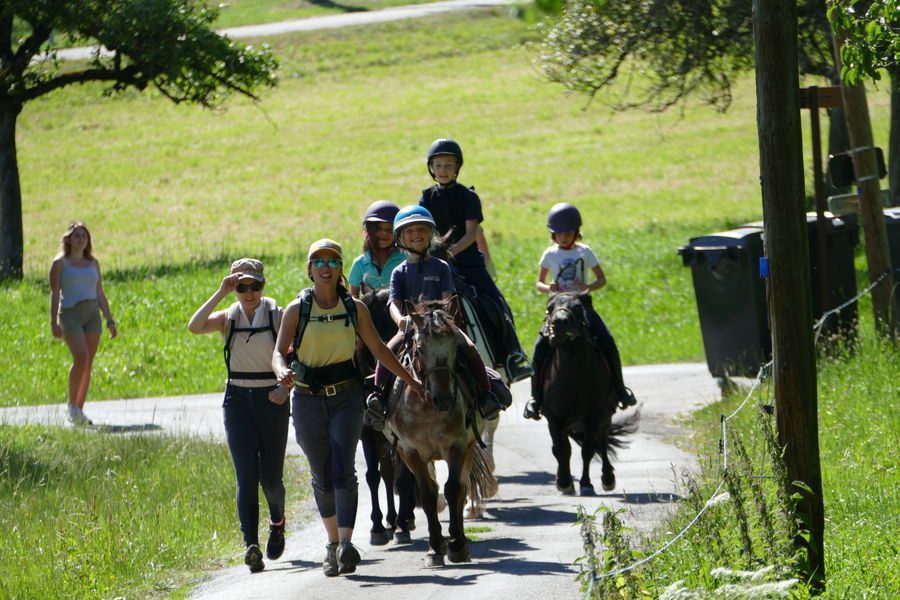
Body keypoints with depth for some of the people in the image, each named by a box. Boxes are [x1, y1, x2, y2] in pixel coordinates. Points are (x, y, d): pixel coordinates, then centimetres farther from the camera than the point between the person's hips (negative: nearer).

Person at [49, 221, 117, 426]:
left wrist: (110, 320, 13)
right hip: (70, 314, -5)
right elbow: (55, 293, -2)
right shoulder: (61, 263, 1)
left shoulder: (92, 262, 15)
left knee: (88, 363, 1)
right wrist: (54, 322, -10)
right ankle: (72, 405, -11)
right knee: (81, 356, -21)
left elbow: (100, 293, 18)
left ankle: (79, 410, 7)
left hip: (92, 314, 5)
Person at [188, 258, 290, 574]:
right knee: (246, 475, -11)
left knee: (270, 475, 5)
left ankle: (277, 521, 37)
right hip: (238, 400, 1)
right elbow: (195, 326, -14)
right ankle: (251, 545, -18)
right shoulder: (228, 318, 5)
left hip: (272, 400, -1)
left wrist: (286, 386, -16)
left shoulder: (279, 317, 0)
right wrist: (220, 294, -17)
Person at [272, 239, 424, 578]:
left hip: (346, 397, -1)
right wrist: (282, 371, -32)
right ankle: (333, 543, 26)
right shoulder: (297, 310, -1)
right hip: (308, 399, 1)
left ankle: (346, 544, -26)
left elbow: (379, 350, 12)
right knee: (322, 476, 10)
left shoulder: (355, 309, 3)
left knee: (343, 470, -16)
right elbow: (279, 352, -10)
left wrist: (409, 380, 14)